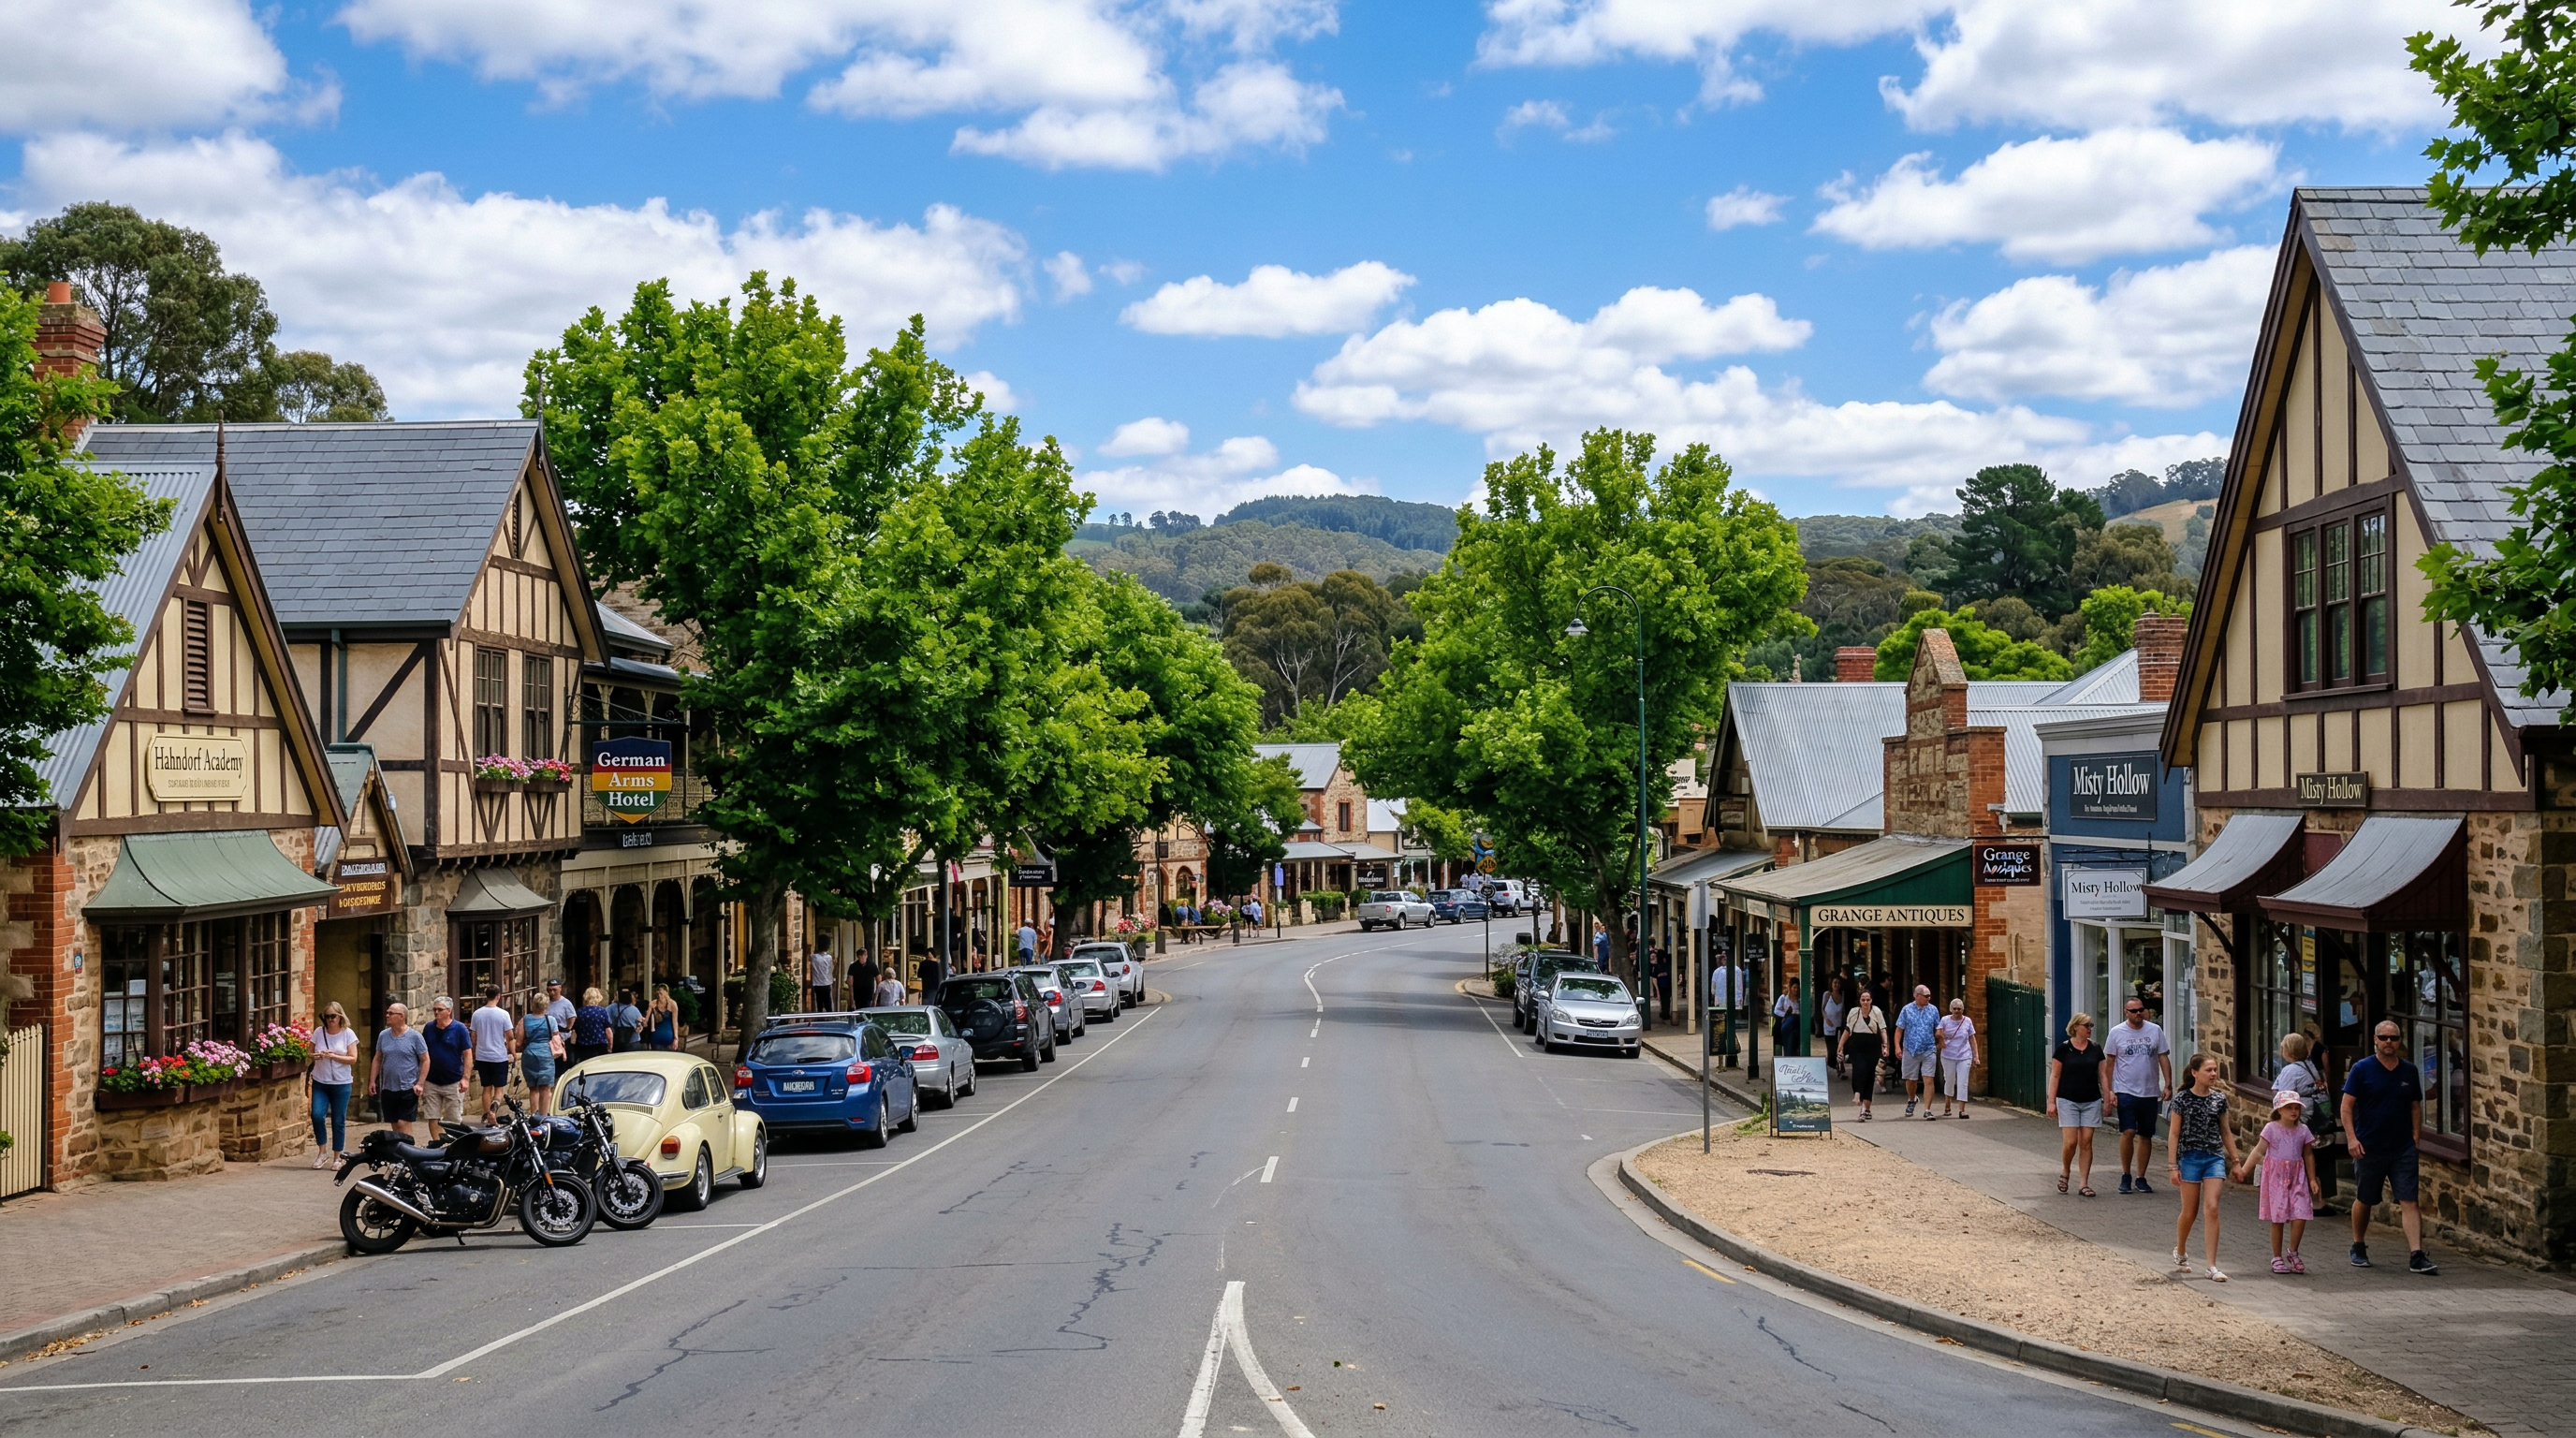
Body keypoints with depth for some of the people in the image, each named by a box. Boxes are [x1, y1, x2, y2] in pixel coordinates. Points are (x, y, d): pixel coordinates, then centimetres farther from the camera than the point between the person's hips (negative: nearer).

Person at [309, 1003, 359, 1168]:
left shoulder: (348, 1034, -3)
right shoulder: (319, 1032, 4)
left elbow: (353, 1059, -6)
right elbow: (311, 1054, 11)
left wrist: (333, 1056, -18)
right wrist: (314, 1056, -13)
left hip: (341, 1084, -2)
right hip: (320, 1082, 2)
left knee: (339, 1121, 3)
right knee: (317, 1115, -13)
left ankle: (337, 1157, 14)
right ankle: (322, 1152, 5)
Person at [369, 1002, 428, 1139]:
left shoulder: (414, 1036, -7)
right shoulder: (383, 1035, 6)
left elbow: (425, 1060, -4)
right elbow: (377, 1059, 13)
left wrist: (420, 1084, -11)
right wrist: (372, 1081, 6)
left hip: (408, 1089, -5)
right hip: (388, 1089, 5)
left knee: (403, 1124, -9)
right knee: (394, 1125, 10)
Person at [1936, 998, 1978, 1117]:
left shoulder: (1968, 1021, 3)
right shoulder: (1945, 1021, 1)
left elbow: (1972, 1039, 7)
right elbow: (1939, 1036, 7)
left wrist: (1976, 1056, 3)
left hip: (1964, 1057, 0)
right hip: (1948, 1056, 0)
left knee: (1962, 1083, -5)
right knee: (1949, 1081, 8)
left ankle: (1962, 1110, -4)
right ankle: (1947, 1107, 27)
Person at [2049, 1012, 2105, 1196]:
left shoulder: (2095, 1049, 7)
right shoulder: (2064, 1049, -2)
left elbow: (2102, 1075, 11)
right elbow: (2055, 1076, -1)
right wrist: (2051, 1101, -5)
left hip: (2091, 1102, 3)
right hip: (2068, 1101, -3)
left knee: (2086, 1142, 0)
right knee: (2070, 1142, -10)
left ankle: (2084, 1184, 5)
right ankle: (2065, 1173, 17)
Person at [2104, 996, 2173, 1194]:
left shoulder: (2155, 1031, 5)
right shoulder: (2117, 1032, 0)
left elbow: (2164, 1058, 7)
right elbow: (2110, 1062, 3)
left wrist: (2168, 1085, -1)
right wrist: (2109, 1090, -3)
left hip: (2150, 1092, 2)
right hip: (2126, 1091, -2)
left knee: (2146, 1135, 7)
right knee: (2128, 1132, -14)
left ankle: (2141, 1178, 16)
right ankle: (2125, 1176, 0)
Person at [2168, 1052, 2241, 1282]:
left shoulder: (2219, 1099, 4)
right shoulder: (2182, 1099, -5)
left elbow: (2225, 1131, 13)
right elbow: (2175, 1134, -3)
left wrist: (2235, 1160, 13)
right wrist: (2173, 1166, -7)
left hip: (2215, 1158, 2)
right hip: (2190, 1157, -2)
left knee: (2212, 1209, -9)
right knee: (2190, 1212, 6)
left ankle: (2212, 1266, -8)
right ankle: (2180, 1252, 34)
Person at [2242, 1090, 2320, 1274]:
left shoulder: (2302, 1130, 6)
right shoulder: (2271, 1129, -4)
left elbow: (2308, 1155, 14)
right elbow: (2258, 1152, -6)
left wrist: (2312, 1179, 12)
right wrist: (2243, 1171, -13)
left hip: (2297, 1177, 3)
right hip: (2276, 1177, -3)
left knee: (2300, 1217, -8)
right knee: (2277, 1219, 3)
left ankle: (2293, 1253, 13)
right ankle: (2277, 1257, 14)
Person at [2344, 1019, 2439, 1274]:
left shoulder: (2409, 1071, 7)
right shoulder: (2362, 1069, -3)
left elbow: (2415, 1107, 15)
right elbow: (2347, 1105, -5)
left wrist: (2415, 1137, 5)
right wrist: (2351, 1138, -14)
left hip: (2403, 1149, 2)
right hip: (2369, 1148, -2)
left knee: (2409, 1202, -7)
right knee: (2364, 1201, 11)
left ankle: (2416, 1256, -12)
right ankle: (2358, 1248, 31)